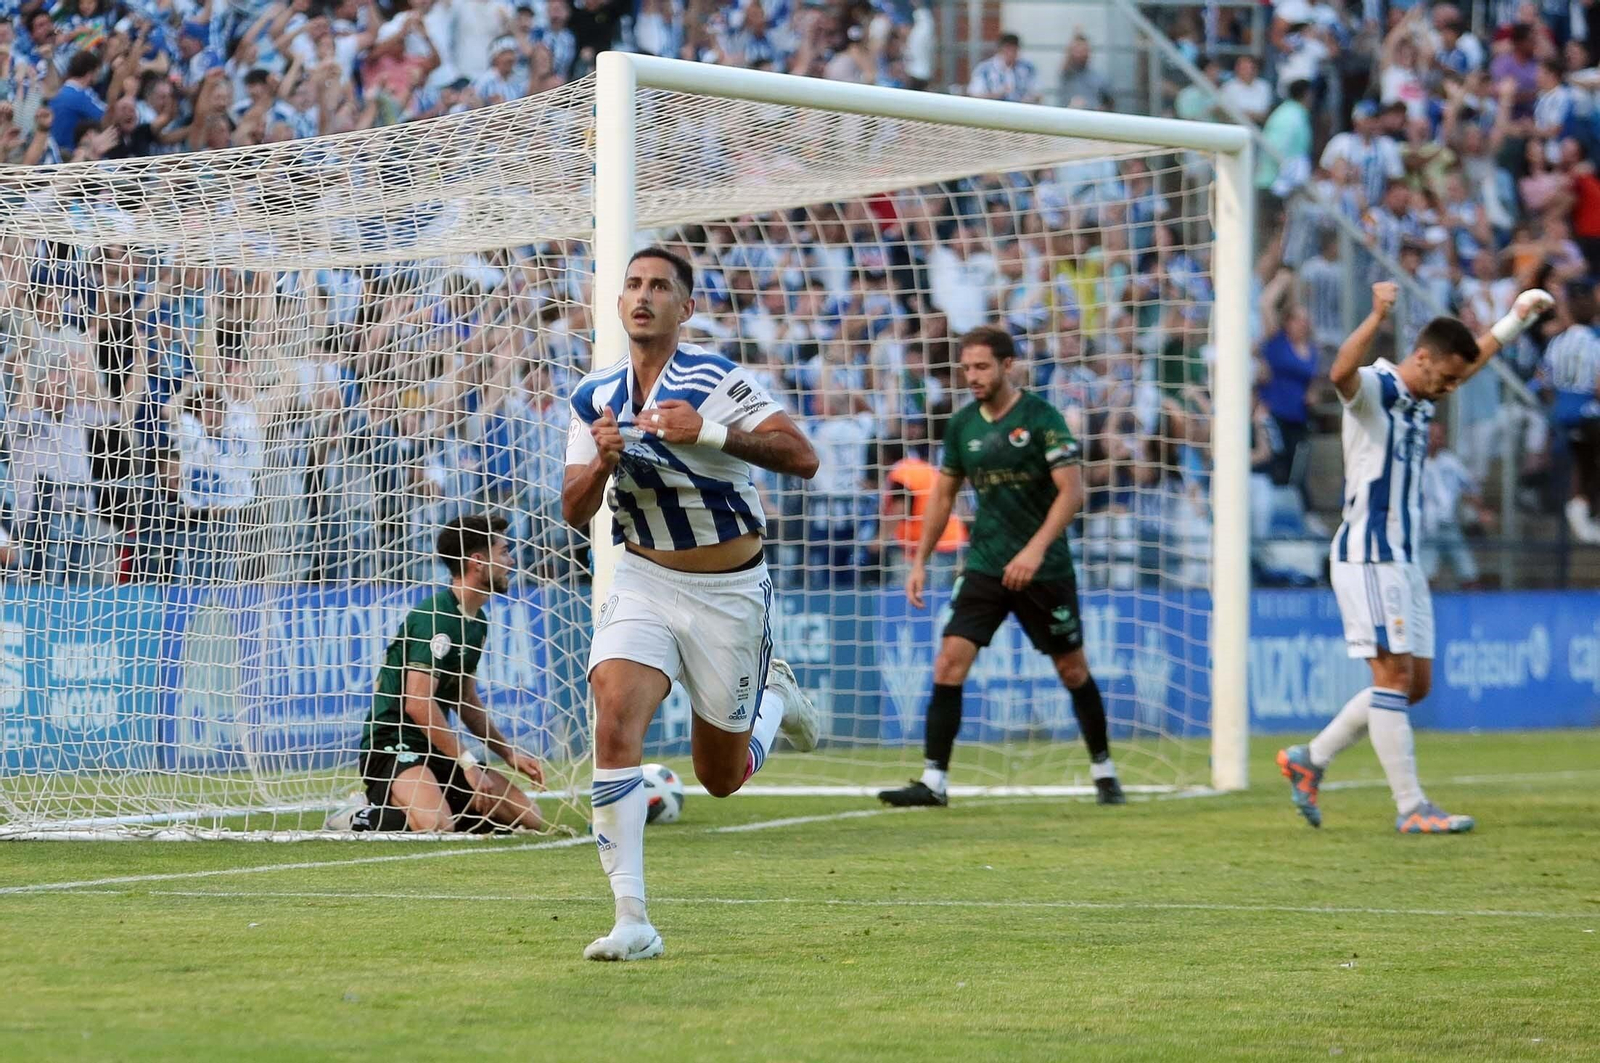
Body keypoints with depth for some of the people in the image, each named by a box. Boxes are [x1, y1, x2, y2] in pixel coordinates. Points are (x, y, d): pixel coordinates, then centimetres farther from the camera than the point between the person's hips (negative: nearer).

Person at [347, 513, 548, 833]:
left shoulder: (475, 621, 15)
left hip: (437, 749, 9)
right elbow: (418, 702, -23)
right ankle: (363, 821, -9)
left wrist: (507, 752, 16)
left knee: (528, 818, -2)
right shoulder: (435, 618, -16)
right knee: (437, 826, -36)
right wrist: (467, 763, -21)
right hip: (392, 744, -9)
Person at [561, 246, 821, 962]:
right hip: (645, 581, 3)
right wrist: (601, 462, -21)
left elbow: (802, 457, -22)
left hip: (731, 591, -3)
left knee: (722, 777, 7)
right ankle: (632, 921, -22)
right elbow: (574, 513, 0)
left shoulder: (717, 381, -14)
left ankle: (775, 695, 41)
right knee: (614, 720, -23)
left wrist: (711, 432, -35)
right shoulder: (595, 399, 1)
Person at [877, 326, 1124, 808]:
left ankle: (1103, 771, 26)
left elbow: (1072, 491, -15)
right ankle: (933, 781, -11)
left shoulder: (1040, 417, -10)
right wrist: (920, 561, 10)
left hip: (1045, 569, -4)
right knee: (949, 663, -11)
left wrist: (1035, 549, -26)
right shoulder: (962, 425, 5)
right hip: (984, 566, 4)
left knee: (1072, 670, 7)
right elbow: (943, 494, 16)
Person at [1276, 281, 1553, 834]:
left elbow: (1473, 358, 36)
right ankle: (1411, 808, -11)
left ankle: (1309, 760, 18)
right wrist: (1377, 318, -49)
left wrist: (1515, 320, 39)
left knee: (1416, 683, 8)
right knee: (1394, 675, -11)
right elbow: (1341, 373, -37)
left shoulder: (1420, 400, 14)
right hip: (1368, 557, -9)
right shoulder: (1373, 389, -11)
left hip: (1405, 560, 9)